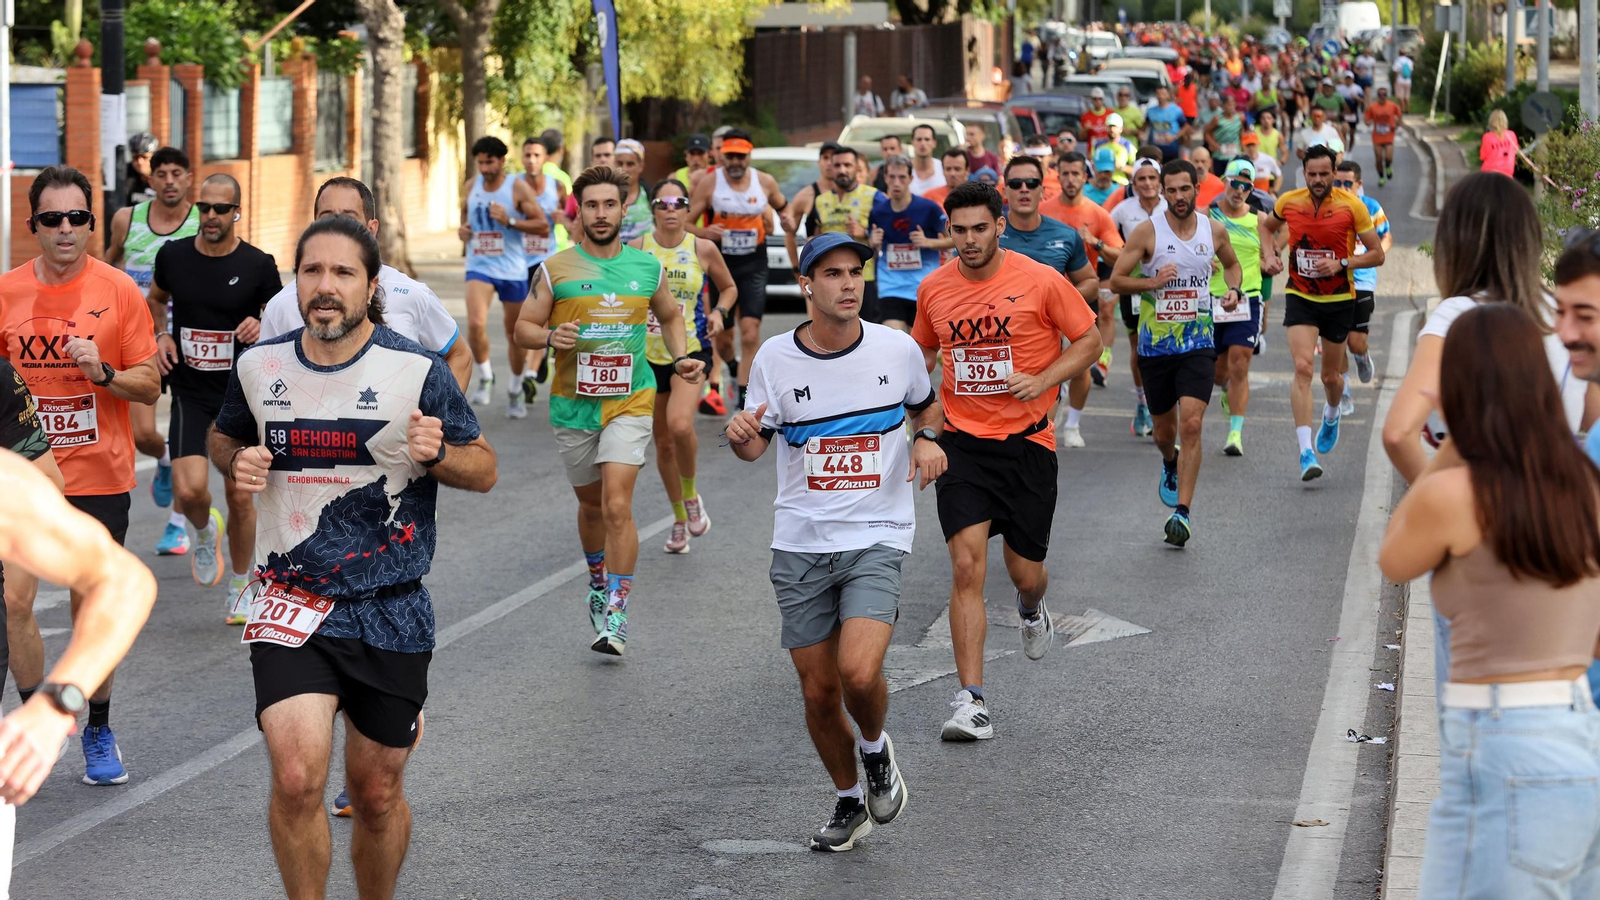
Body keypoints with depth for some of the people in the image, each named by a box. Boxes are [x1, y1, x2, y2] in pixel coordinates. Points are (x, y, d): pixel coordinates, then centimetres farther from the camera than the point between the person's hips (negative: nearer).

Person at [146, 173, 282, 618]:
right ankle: (205, 532, 20)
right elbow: (155, 299, 19)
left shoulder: (258, 265, -7)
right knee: (189, 490, -16)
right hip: (190, 393, 1)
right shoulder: (173, 256, -1)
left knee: (240, 496, 3)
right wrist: (160, 335, 1)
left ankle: (240, 587, 24)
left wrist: (262, 328, -18)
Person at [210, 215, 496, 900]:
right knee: (297, 778, -19)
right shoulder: (259, 366, 2)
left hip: (391, 611, 0)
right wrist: (237, 464, -1)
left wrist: (436, 454, -19)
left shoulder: (418, 372, -6)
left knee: (376, 791, 10)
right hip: (294, 603, 0)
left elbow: (484, 470, 2)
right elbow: (223, 436, 22)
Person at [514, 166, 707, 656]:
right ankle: (598, 582, 43)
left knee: (617, 506, -15)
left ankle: (615, 615, -12)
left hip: (630, 402, -1)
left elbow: (670, 316, 21)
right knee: (591, 505, 15)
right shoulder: (557, 269, -2)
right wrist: (549, 336, -20)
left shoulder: (647, 268, 4)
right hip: (573, 404, 1)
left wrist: (681, 359, 5)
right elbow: (523, 327, 2)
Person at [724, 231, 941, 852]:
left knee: (859, 673, -22)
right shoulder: (775, 358, -2)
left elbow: (925, 404, 18)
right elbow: (757, 446, 7)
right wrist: (741, 435, -17)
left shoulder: (898, 349, -3)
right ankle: (849, 802, 30)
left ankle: (875, 749, 12)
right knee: (819, 692, 6)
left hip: (876, 538, -2)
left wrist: (927, 439, -4)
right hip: (800, 545, 2)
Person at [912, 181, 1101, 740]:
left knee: (1026, 571, 8)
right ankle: (972, 704, -12)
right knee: (967, 567, -13)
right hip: (961, 442, 1)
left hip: (1027, 442, -1)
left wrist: (1043, 379, -14)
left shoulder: (1041, 281, -7)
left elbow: (1089, 341, 1)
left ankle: (1031, 610, 49)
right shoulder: (933, 289, 3)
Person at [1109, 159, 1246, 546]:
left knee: (1191, 424, -16)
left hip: (1198, 343, 0)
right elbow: (1116, 280, -6)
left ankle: (1182, 511, -16)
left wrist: (1233, 289, 2)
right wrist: (1152, 282, -22)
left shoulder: (1214, 230, 2)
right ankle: (1170, 464, 51)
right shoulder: (1147, 232, -7)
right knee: (1165, 428, 13)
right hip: (1155, 344, 0)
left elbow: (1231, 263, 22)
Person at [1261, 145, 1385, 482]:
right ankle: (1306, 452, -22)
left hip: (1339, 300, 0)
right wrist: (1270, 254, 1)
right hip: (1300, 298, 0)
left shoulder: (1352, 205, -11)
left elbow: (1377, 254, -7)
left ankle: (1331, 415, 50)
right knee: (1303, 367, -18)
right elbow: (1269, 228, 20)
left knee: (1330, 375, 12)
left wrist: (1341, 264, -20)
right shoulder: (1288, 202, -4)